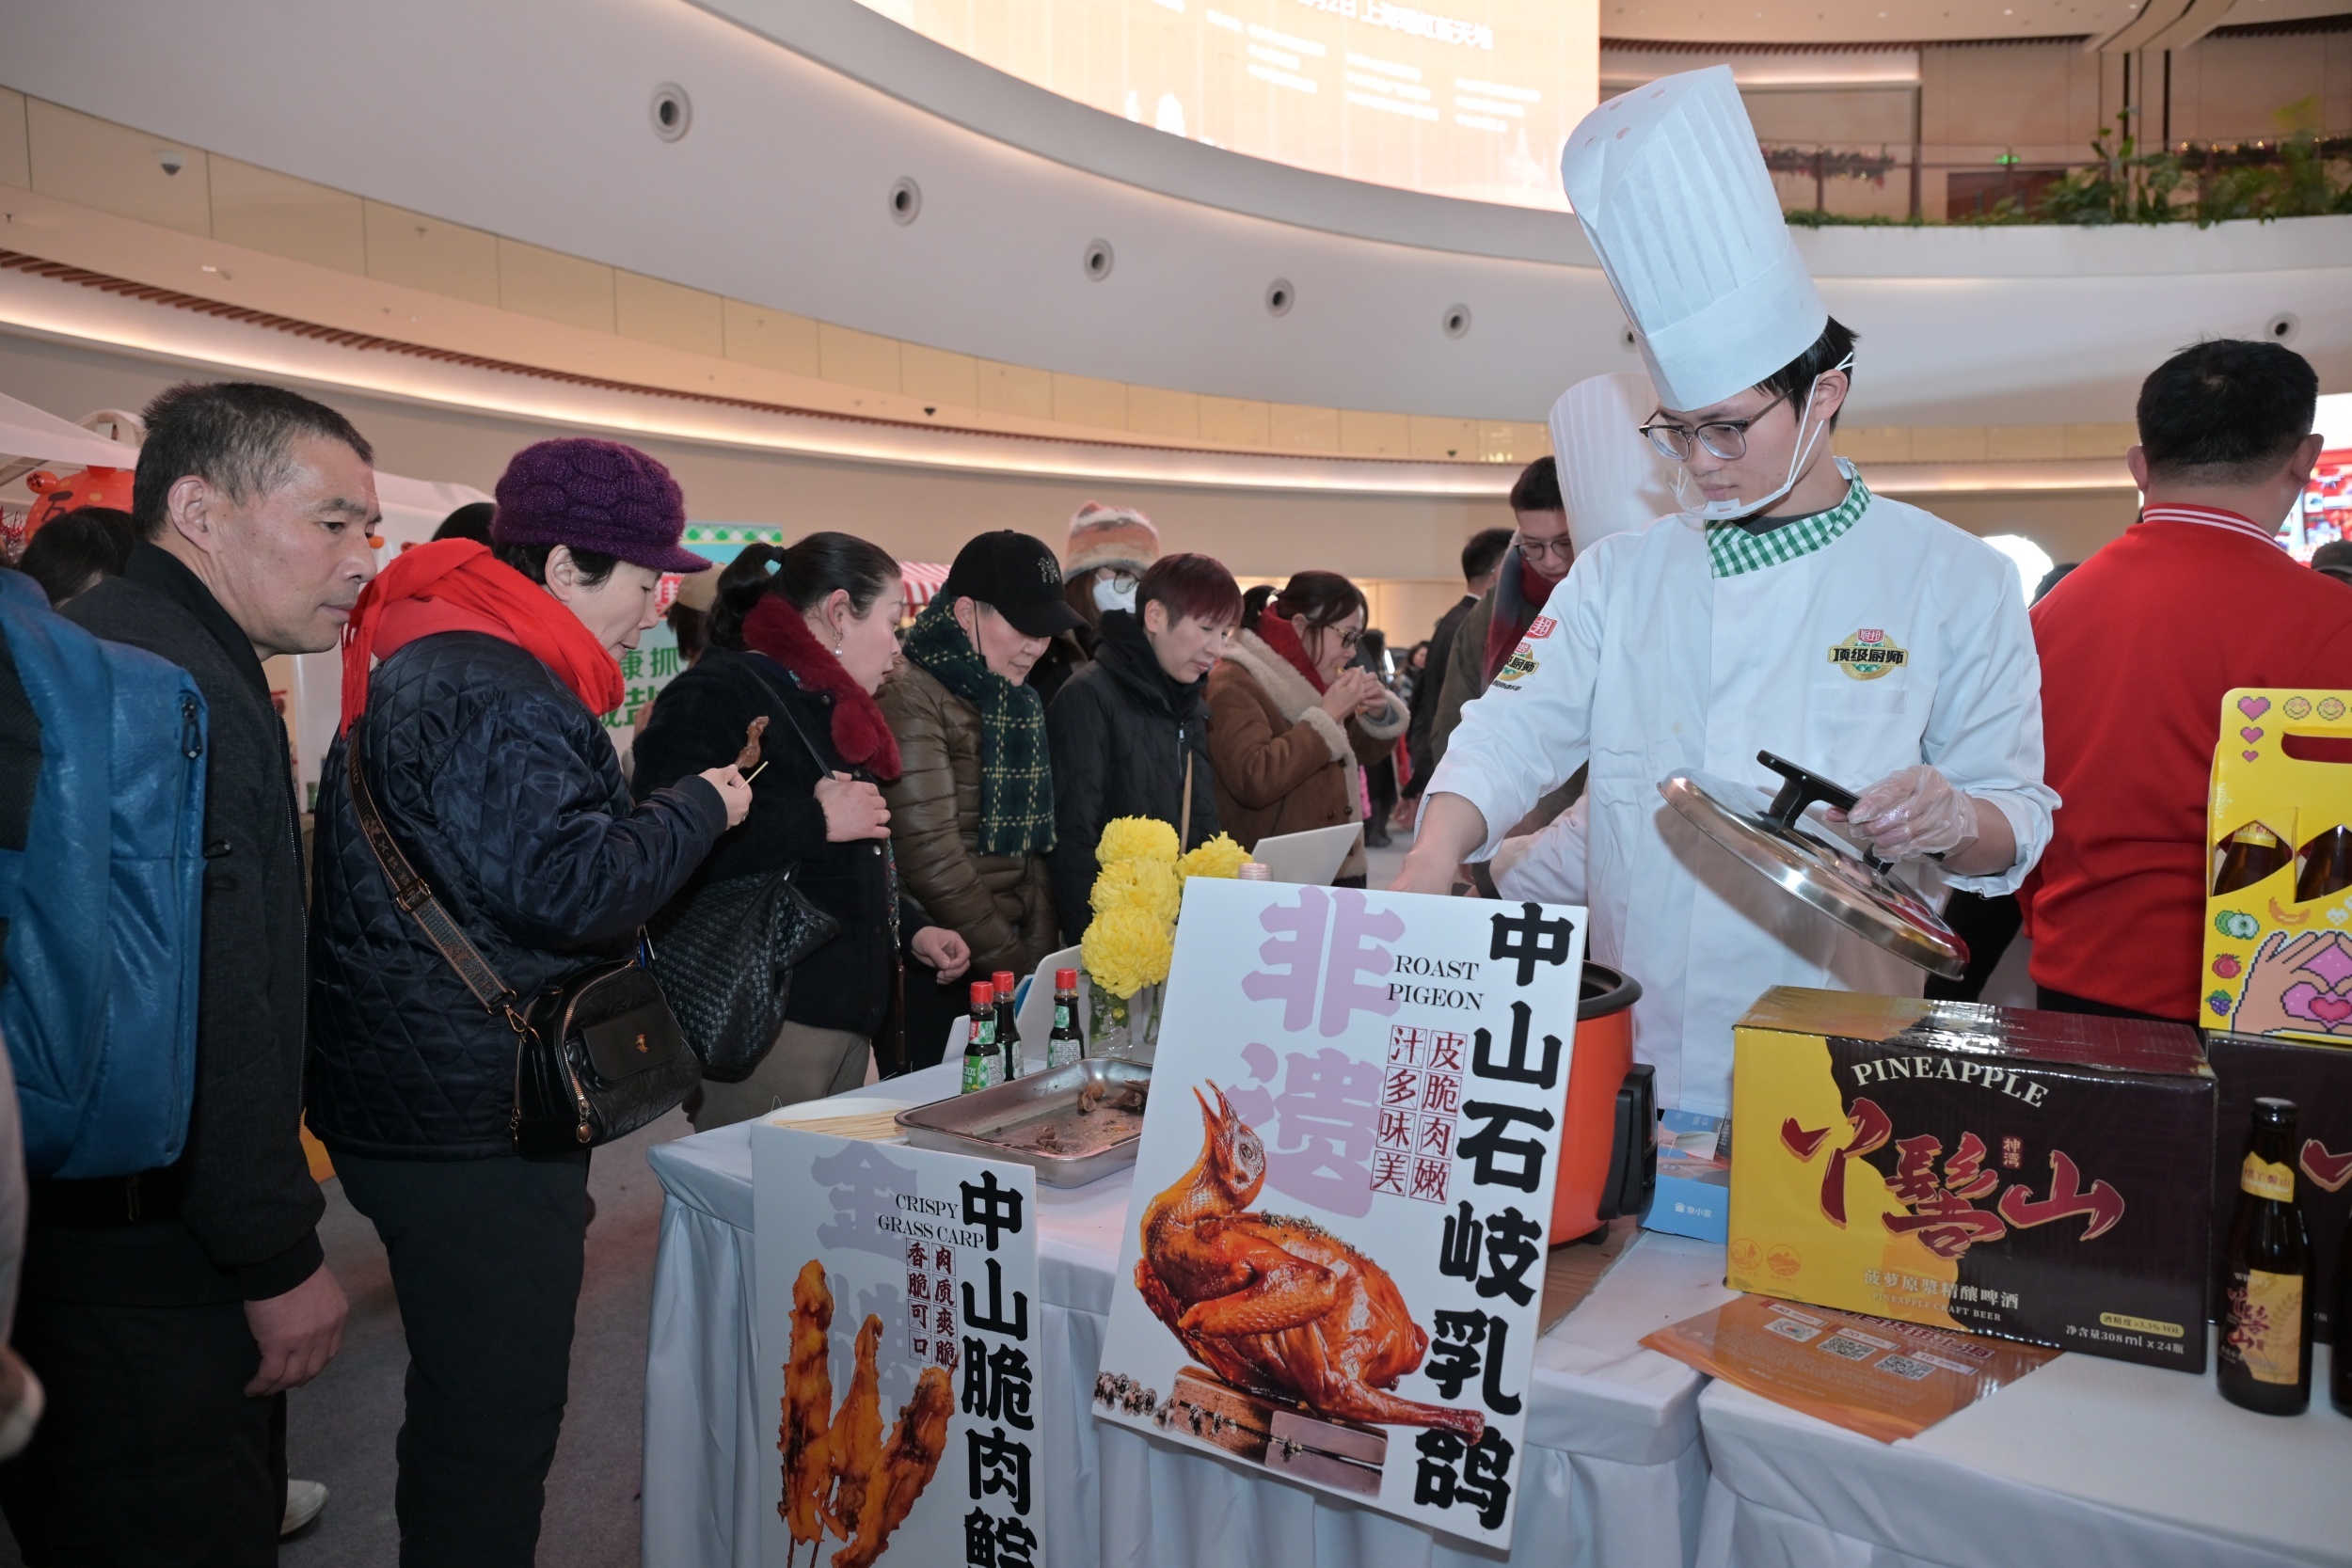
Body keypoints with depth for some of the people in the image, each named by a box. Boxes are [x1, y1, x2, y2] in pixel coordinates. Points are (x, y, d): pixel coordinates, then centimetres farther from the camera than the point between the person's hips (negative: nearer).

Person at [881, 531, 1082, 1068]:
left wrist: (1041, 952, 5)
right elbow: (930, 855, -19)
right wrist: (1012, 962, -14)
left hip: (1015, 962, 8)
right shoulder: (910, 698, -13)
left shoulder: (1016, 702, 13)